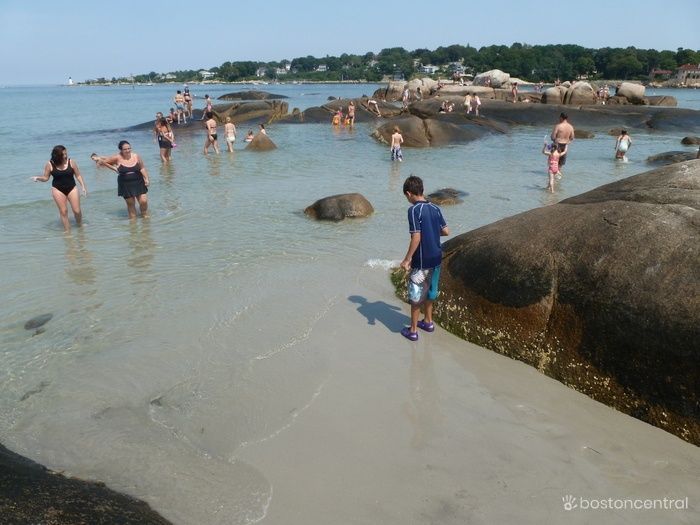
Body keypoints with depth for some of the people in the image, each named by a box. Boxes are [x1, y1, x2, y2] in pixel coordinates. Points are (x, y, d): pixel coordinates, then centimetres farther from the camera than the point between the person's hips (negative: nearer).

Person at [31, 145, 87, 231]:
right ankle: (67, 231, 9)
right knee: (63, 211, 0)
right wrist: (38, 178, -19)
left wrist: (83, 186, -3)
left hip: (72, 188, 1)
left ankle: (79, 225, 27)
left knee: (77, 211, 0)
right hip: (58, 189, -1)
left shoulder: (71, 162, -7)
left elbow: (78, 175, 1)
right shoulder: (50, 165, -8)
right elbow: (46, 177, 1)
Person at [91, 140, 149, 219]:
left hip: (138, 183, 1)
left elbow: (142, 168, 4)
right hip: (126, 185, -1)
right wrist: (113, 168, -3)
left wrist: (146, 179, -5)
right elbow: (103, 161, 0)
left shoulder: (136, 156, -6)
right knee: (130, 204, 8)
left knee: (144, 201, -4)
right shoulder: (117, 158, -10)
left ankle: (145, 216, 21)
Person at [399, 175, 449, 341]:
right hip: (435, 258, 7)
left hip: (421, 261, -7)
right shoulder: (435, 208, 3)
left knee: (416, 296, 5)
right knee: (428, 291, 23)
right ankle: (428, 322, 36)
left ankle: (413, 330, 15)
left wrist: (407, 260, -16)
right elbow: (446, 231, 8)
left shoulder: (414, 210, -18)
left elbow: (416, 237, -23)